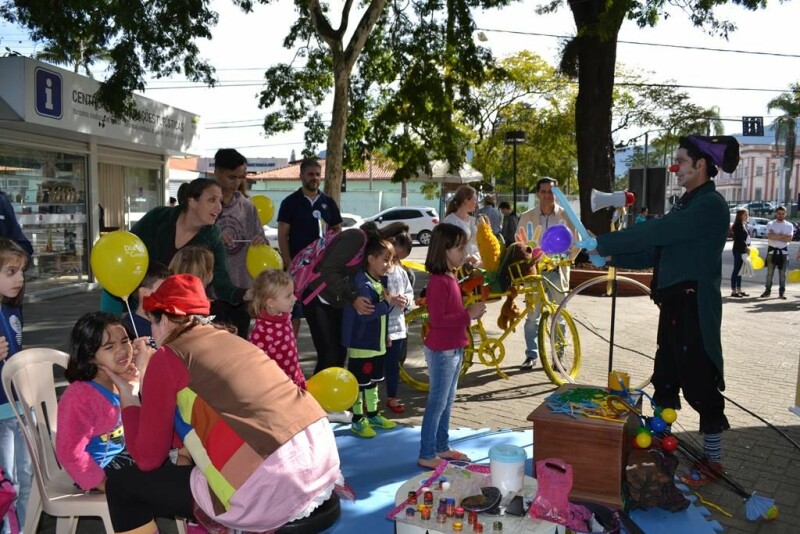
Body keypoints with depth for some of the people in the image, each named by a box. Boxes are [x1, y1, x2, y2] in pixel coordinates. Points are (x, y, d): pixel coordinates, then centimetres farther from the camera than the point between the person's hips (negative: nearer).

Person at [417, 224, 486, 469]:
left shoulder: (450, 278, 9)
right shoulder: (439, 282, -21)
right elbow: (437, 320, -26)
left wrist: (471, 311, 1)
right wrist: (468, 315, -23)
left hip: (454, 348, 10)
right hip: (441, 351, -10)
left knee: (447, 402, 18)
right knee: (437, 403, 0)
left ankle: (442, 447, 31)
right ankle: (426, 455, 11)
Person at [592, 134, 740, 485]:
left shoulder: (710, 205, -15)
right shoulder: (687, 205, 16)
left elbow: (655, 232, -24)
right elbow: (654, 251, 13)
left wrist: (602, 243, -20)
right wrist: (611, 257, 2)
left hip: (695, 308, -9)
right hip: (674, 304, 9)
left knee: (699, 384, 1)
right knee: (665, 380, 17)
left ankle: (713, 460, 16)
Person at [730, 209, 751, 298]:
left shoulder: (744, 225, 15)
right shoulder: (738, 225, -12)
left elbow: (746, 237, 17)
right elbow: (739, 239, -18)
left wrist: (747, 247, 7)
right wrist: (746, 247, -18)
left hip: (743, 250, 9)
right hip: (738, 250, -9)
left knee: (740, 270, 12)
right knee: (736, 270, -6)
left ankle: (739, 290, 17)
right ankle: (733, 291, -2)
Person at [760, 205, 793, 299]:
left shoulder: (789, 225, 2)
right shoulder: (770, 224, -1)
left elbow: (789, 239, -10)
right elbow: (770, 236, -16)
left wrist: (775, 236, -14)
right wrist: (782, 236, -13)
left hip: (783, 251, 1)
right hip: (772, 250, -1)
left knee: (782, 273, 5)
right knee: (770, 272, 4)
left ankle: (782, 292, 11)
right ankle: (767, 290, 11)